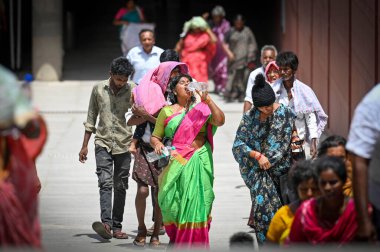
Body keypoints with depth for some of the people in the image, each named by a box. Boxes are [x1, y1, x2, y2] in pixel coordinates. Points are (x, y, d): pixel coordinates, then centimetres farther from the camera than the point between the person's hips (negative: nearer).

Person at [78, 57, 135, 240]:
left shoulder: (132, 90, -1)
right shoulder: (99, 89, 2)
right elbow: (91, 118, 11)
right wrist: (84, 145, 10)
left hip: (124, 144, 0)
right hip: (103, 143, 0)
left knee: (120, 187, 5)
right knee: (105, 182, -15)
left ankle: (117, 226, 11)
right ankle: (106, 223, -28)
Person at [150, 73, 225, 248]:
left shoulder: (201, 109, 9)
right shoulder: (167, 112, 8)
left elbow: (220, 121, -7)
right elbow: (155, 137, 8)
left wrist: (207, 99, -11)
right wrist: (157, 144, -14)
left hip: (200, 162, 0)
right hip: (177, 163, 0)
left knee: (196, 203, -3)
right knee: (176, 202, 1)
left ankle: (195, 244, 3)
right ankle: (175, 239, 15)